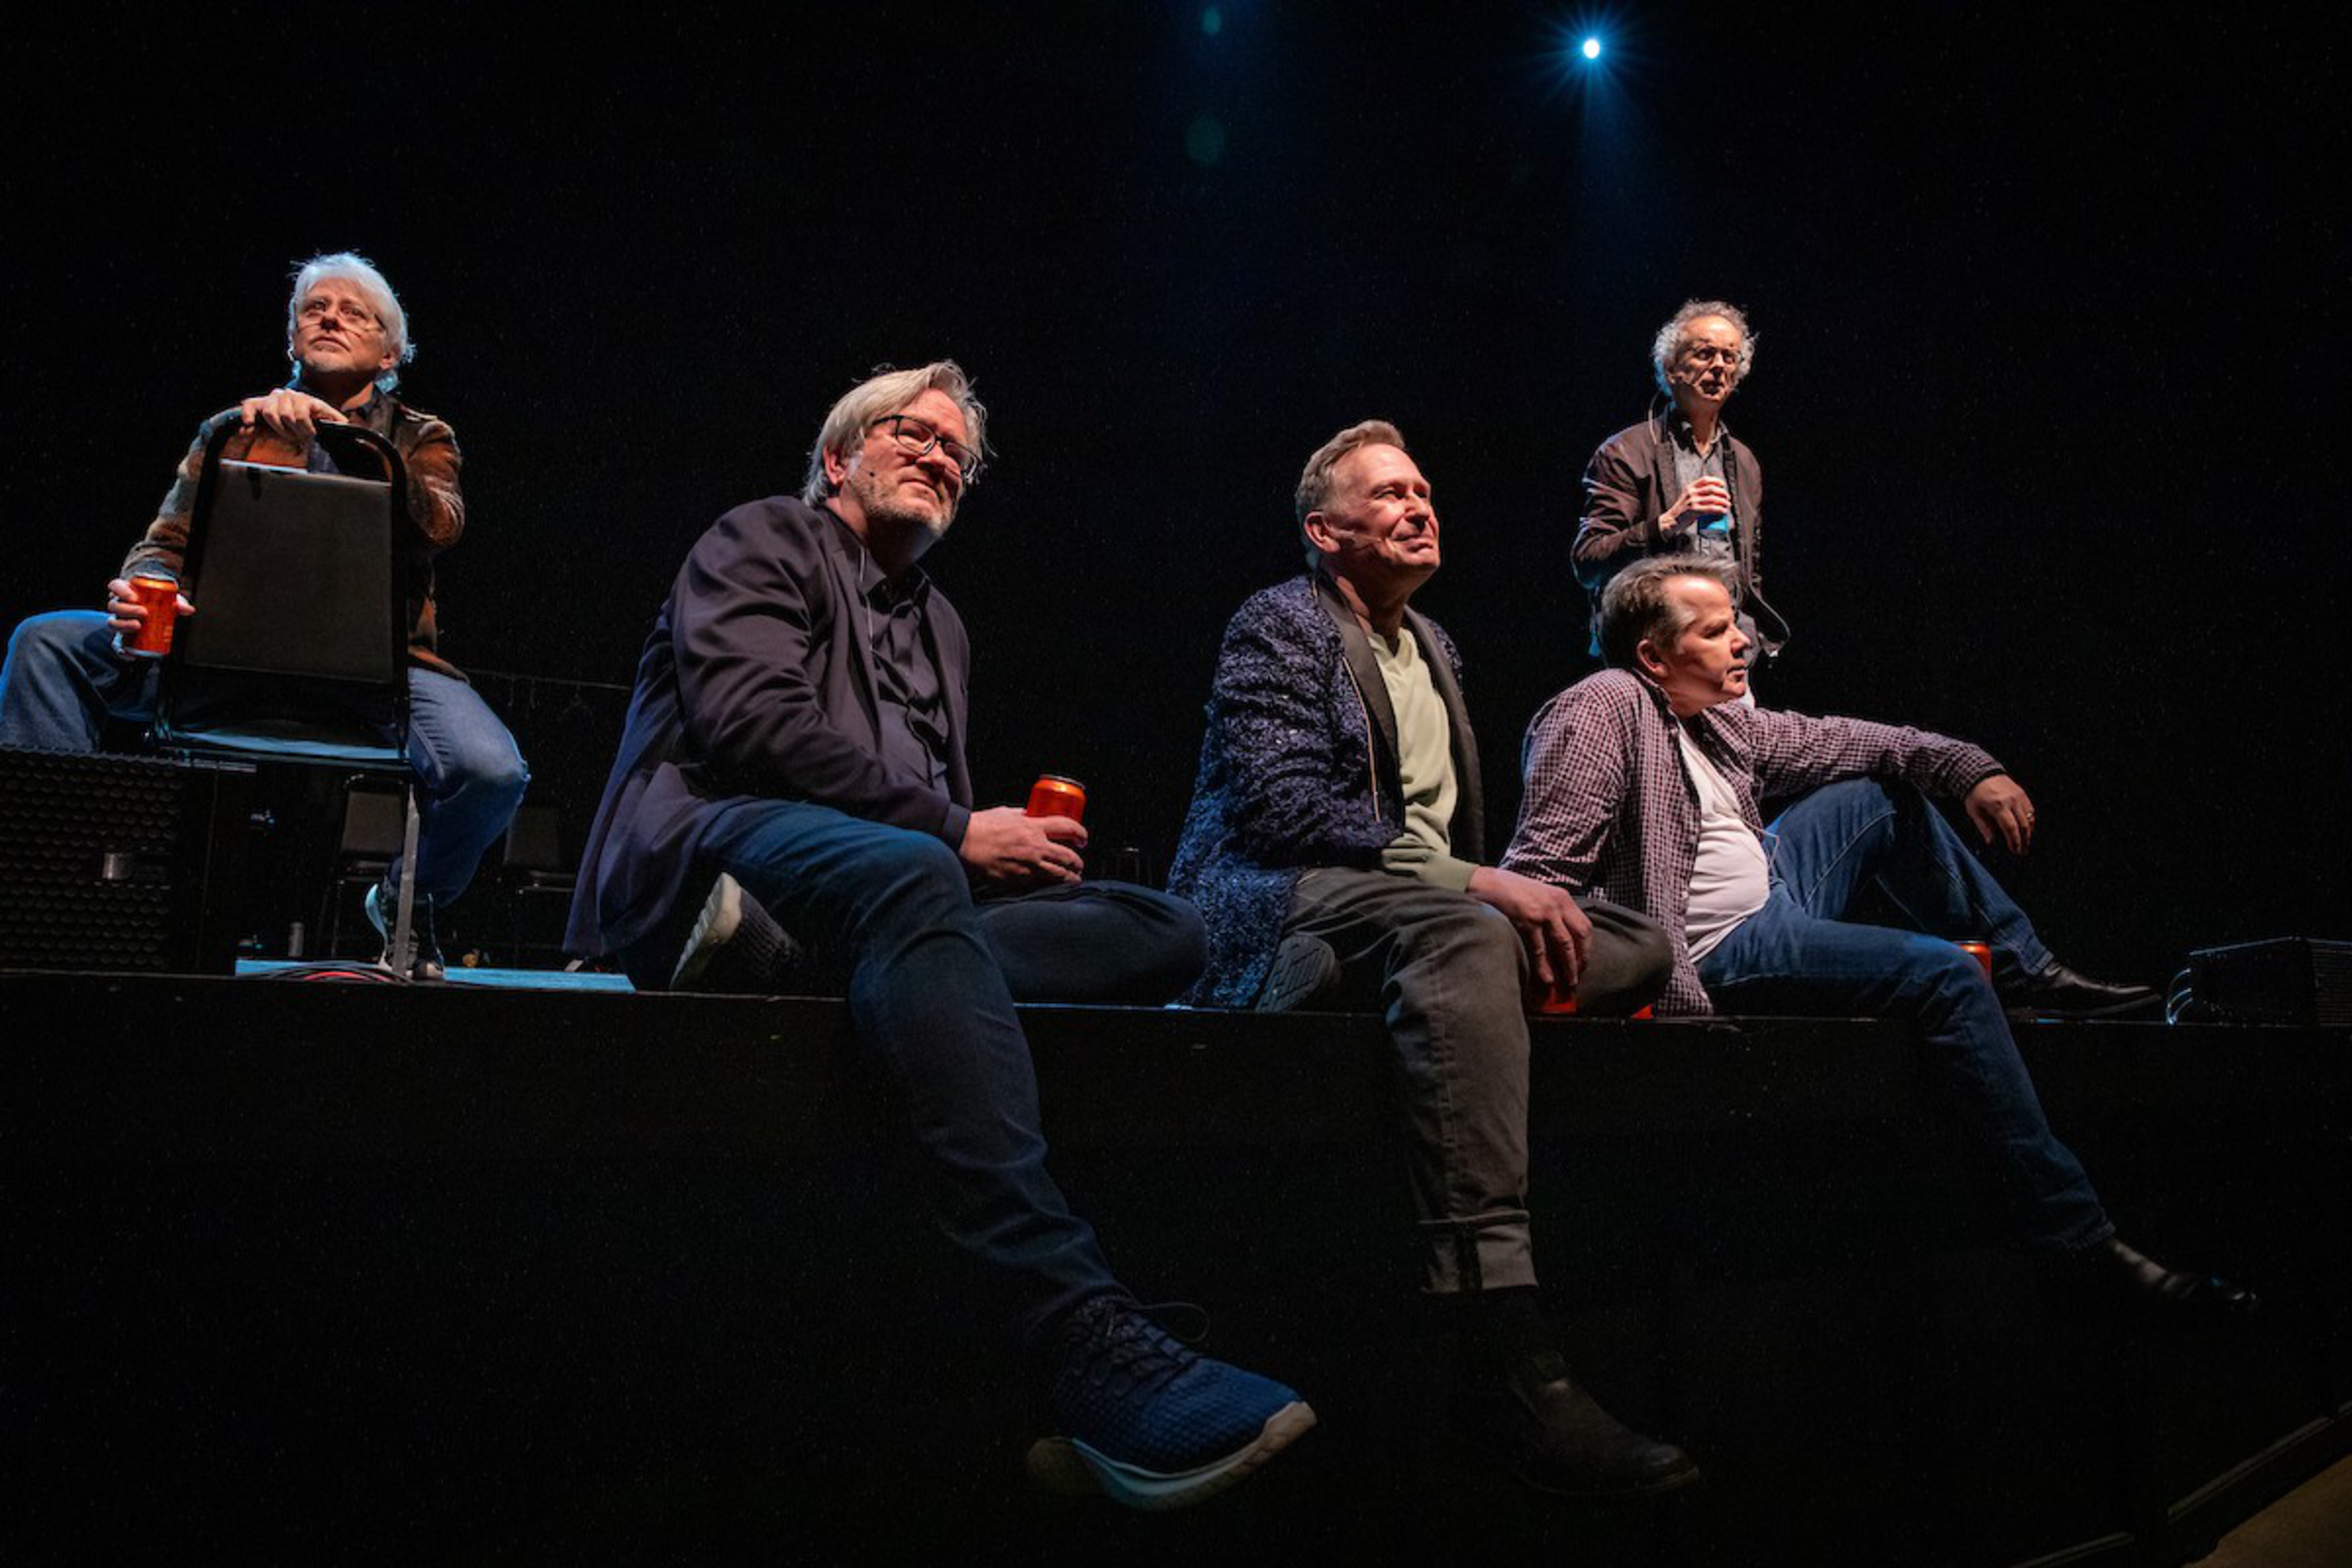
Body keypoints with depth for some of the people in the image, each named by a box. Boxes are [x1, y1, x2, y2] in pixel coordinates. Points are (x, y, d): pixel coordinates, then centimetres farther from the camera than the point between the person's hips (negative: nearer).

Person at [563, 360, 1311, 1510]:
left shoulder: (939, 623, 34)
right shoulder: (764, 539, 13)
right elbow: (749, 719, -7)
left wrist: (1007, 841, 4)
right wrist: (955, 832, -11)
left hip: (901, 878, 7)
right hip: (722, 845, -7)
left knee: (1169, 930, -12)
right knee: (907, 871, -40)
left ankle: (788, 953, -32)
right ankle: (1088, 1344, -52)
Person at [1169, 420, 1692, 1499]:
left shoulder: (1432, 648, 26)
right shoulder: (1279, 624, 1)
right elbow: (1282, 805, -15)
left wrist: (1510, 897, 5)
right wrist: (1473, 883, -20)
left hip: (1432, 913, 8)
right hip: (1282, 906, -8)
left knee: (1638, 946, -6)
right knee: (1462, 935, -38)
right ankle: (1507, 1358, -46)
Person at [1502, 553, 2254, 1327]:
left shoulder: (1719, 719, 12)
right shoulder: (1605, 709, -16)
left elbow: (1830, 742, 20)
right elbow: (1543, 872, -25)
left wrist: (1967, 768, 11)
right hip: (1723, 953, -11)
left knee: (1882, 791, 21)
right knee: (1943, 974, -20)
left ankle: (2026, 969, 26)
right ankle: (2078, 1248, -15)